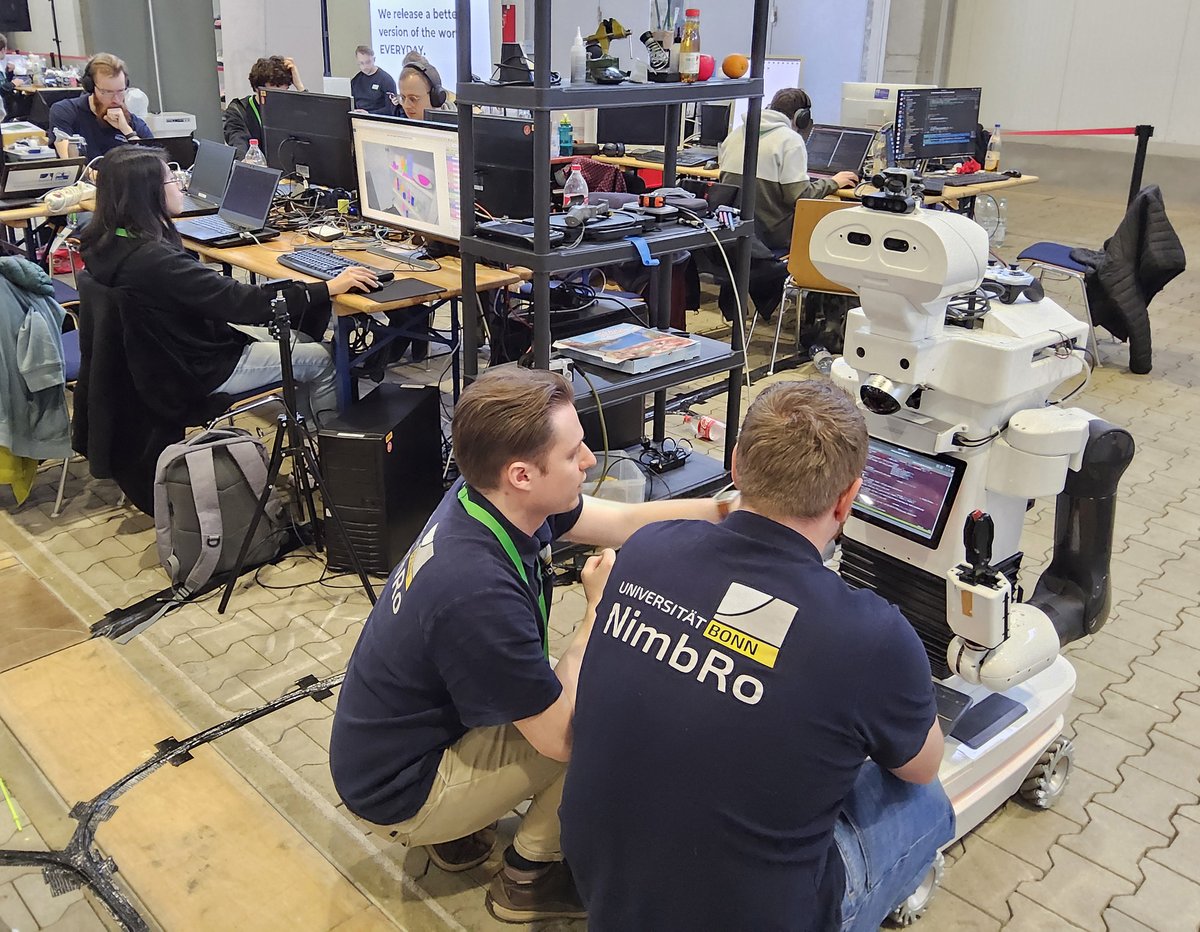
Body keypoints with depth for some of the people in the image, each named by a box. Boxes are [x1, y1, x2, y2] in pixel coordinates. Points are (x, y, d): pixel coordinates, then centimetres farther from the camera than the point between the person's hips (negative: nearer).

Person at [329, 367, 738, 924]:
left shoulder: (485, 498, -13)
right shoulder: (478, 591, -37)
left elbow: (626, 522, -2)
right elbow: (561, 739, -26)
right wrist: (599, 610, -18)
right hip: (399, 792, -8)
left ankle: (455, 829, 17)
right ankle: (530, 875, 9)